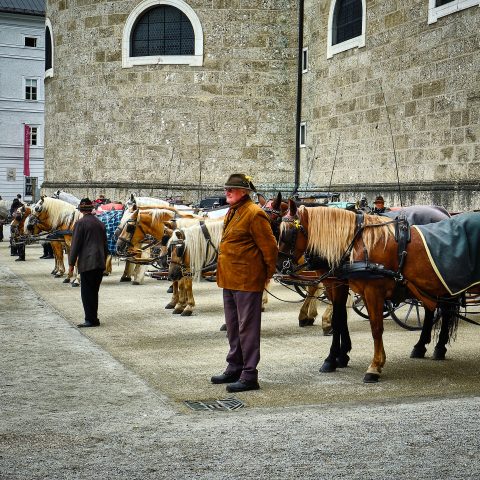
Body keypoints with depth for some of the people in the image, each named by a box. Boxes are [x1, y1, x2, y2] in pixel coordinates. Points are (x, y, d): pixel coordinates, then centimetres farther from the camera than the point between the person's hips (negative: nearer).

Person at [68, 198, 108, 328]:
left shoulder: (81, 223, -7)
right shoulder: (100, 223, 13)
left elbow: (75, 244, -9)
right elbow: (105, 244, 19)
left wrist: (71, 263, -4)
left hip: (87, 263, -7)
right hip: (100, 263, 7)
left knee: (86, 292, -3)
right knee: (94, 292, 13)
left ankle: (90, 319, -4)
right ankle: (93, 318, 18)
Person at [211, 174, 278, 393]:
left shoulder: (254, 214, -16)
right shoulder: (232, 213, 15)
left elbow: (269, 247, -15)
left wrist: (268, 273, -7)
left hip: (246, 281, -10)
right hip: (229, 280, 10)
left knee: (247, 328, -4)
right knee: (233, 327, 18)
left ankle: (249, 376, 2)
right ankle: (234, 368, 30)